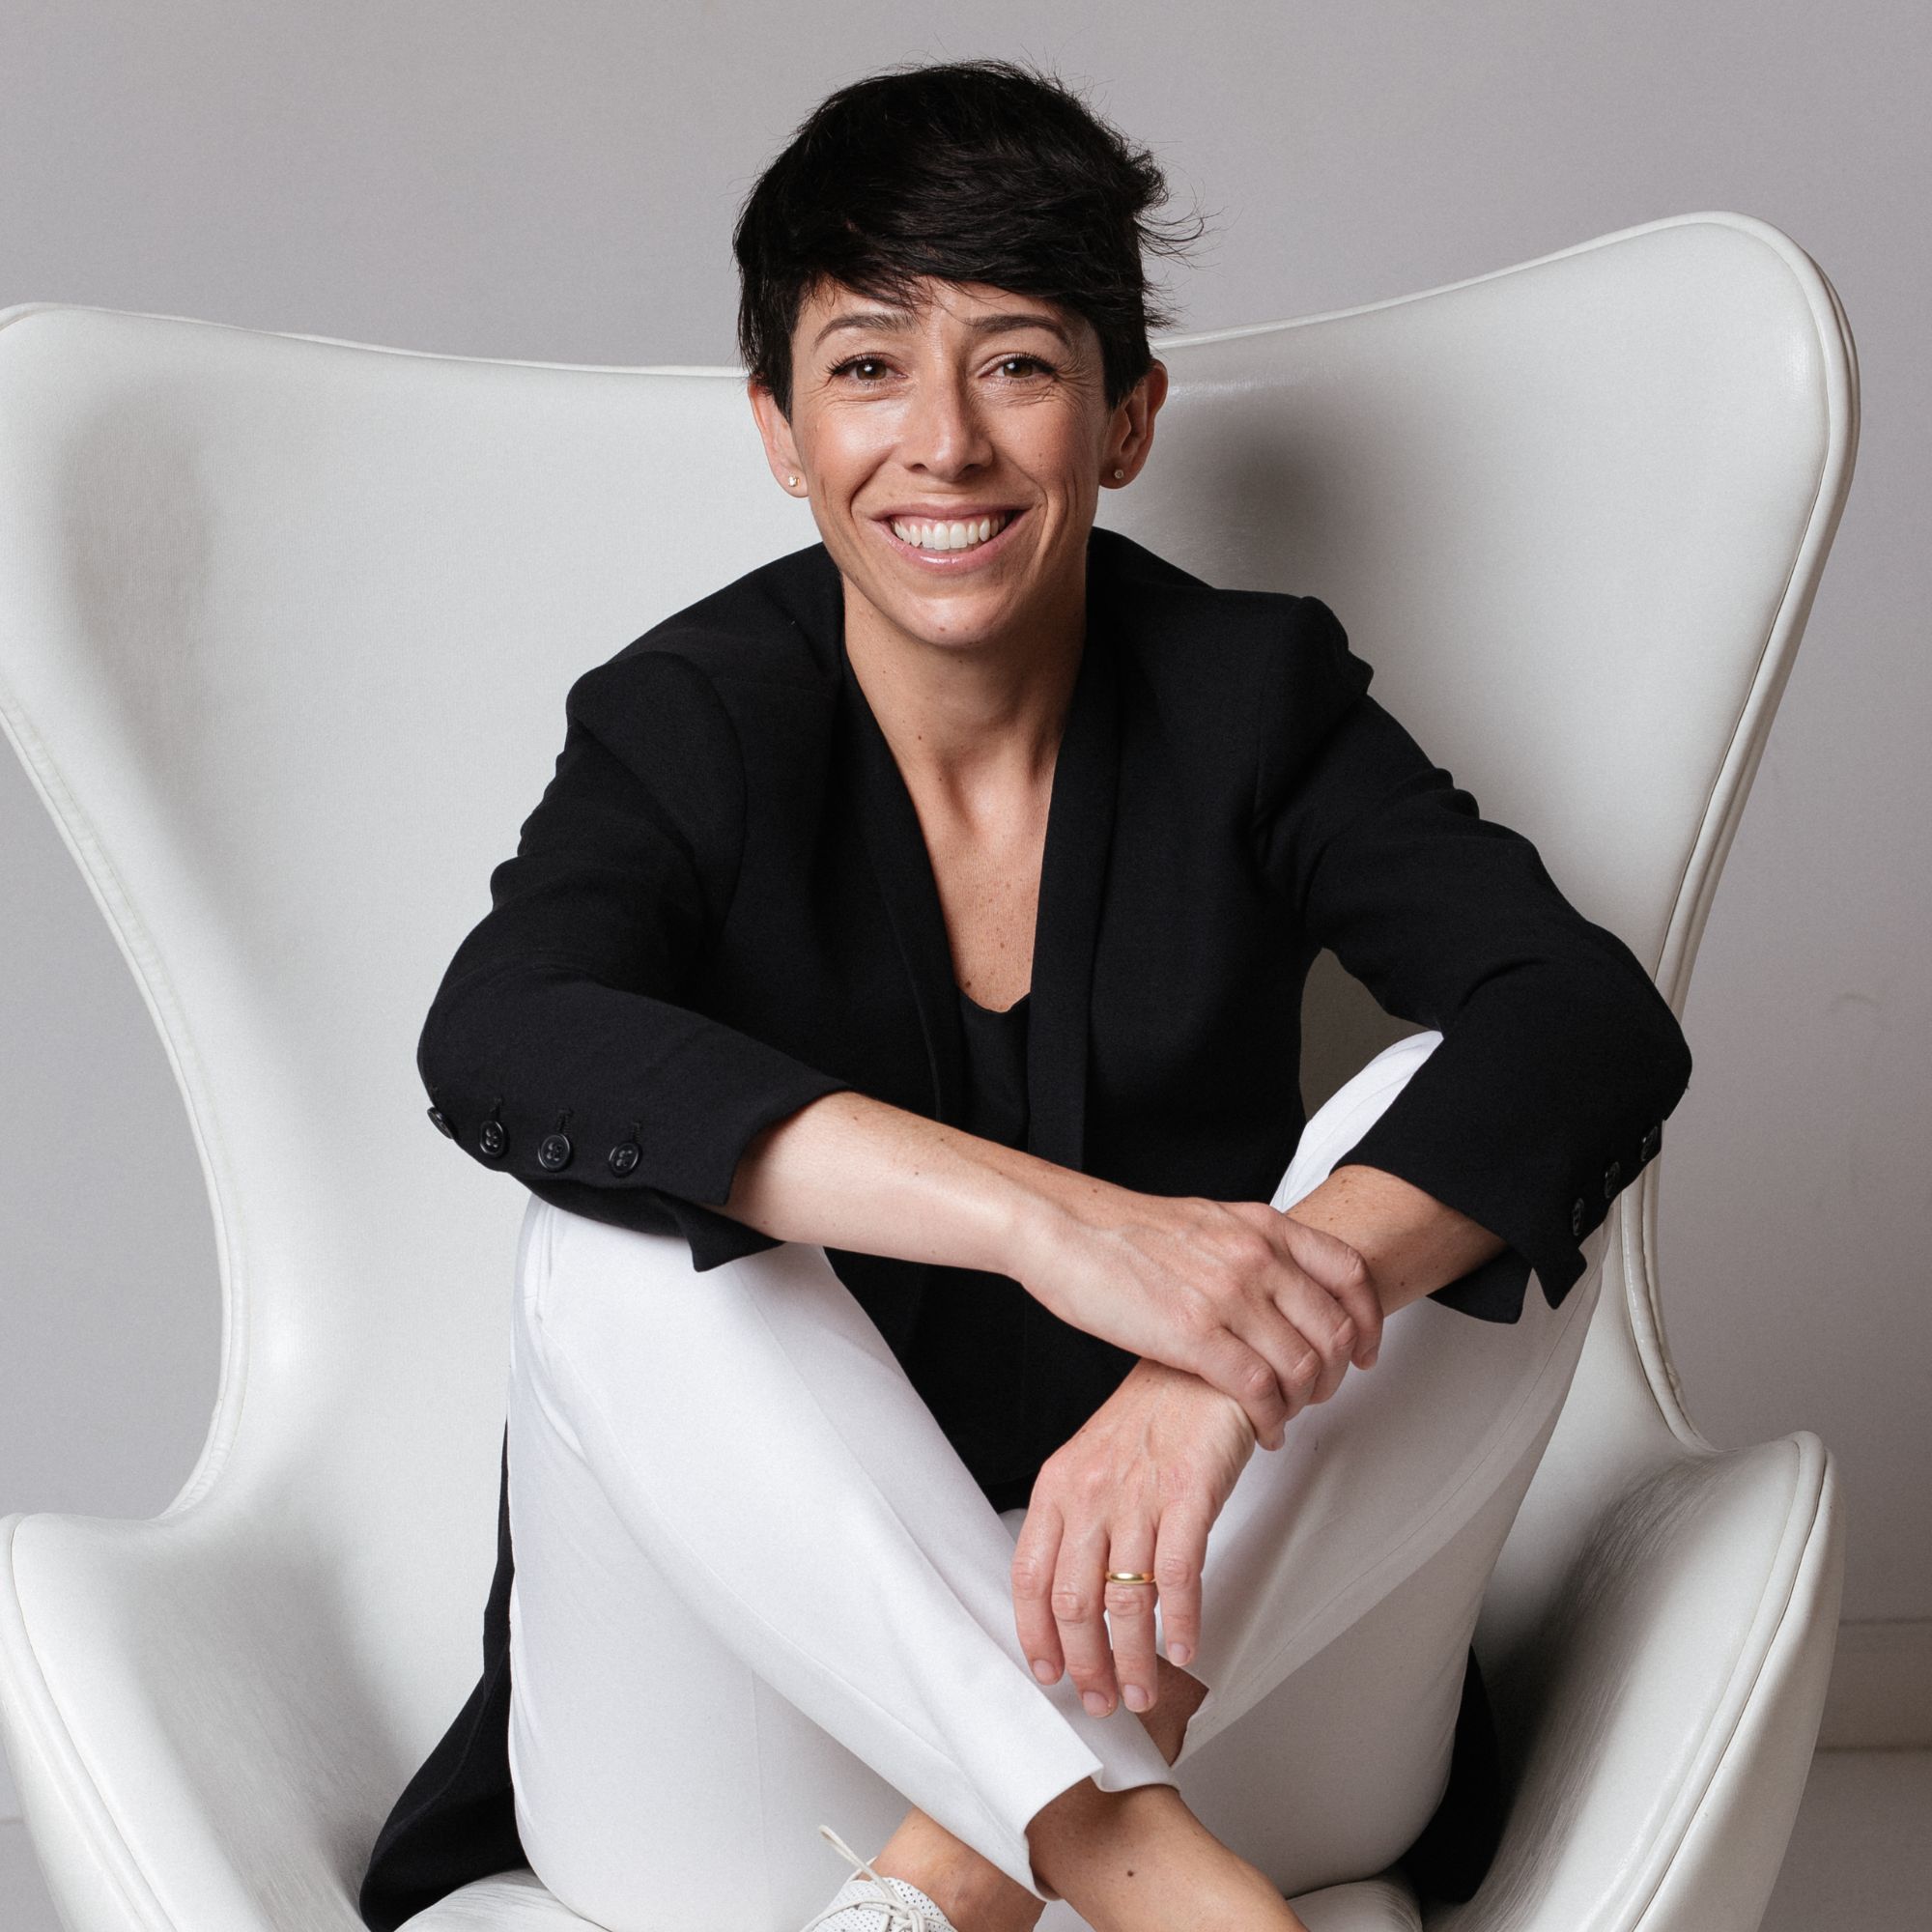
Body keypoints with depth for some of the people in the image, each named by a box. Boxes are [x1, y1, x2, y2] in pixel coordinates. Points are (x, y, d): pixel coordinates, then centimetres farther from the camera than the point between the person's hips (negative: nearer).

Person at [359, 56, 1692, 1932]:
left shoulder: (1252, 694, 1)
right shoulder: (687, 725, -3)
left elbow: (1601, 1020, -16)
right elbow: (497, 1045, -26)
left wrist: (1229, 1367, -35)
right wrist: (1060, 1221, -39)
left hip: (1239, 1690, 1)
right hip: (756, 1744, -1)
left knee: (1488, 1160, -20)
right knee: (627, 1225, -25)